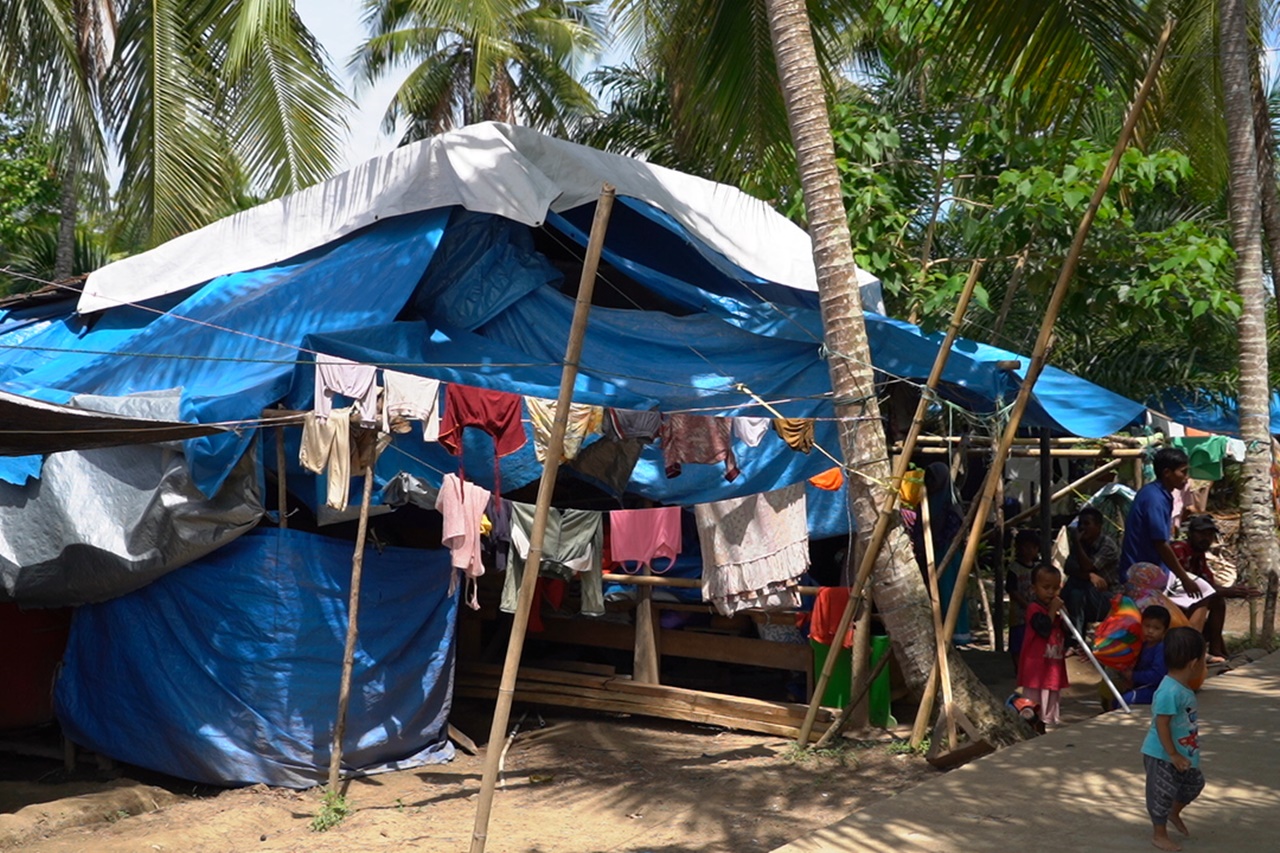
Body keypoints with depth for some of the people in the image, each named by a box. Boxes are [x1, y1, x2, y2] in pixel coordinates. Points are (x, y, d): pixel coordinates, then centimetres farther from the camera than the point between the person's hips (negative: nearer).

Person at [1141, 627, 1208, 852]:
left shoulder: (1183, 688, 1)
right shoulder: (1170, 691, -29)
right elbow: (1161, 724, -28)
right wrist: (1173, 755, -24)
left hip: (1182, 753, 10)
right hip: (1162, 756, -10)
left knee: (1194, 783, 23)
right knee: (1162, 794, 5)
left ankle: (1174, 813, 45)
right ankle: (1159, 834, 21)